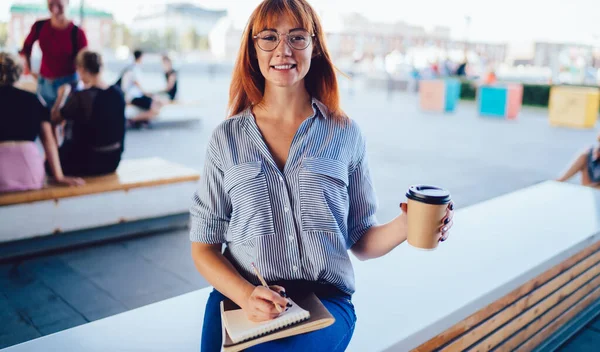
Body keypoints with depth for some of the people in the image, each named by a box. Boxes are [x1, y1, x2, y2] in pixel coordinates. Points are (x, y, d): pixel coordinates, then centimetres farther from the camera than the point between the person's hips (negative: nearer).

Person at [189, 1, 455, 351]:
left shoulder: (346, 134, 3)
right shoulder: (227, 138, 4)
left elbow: (360, 240, 9)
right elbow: (204, 246, 4)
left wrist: (404, 227, -12)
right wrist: (245, 295, -14)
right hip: (239, 297, 1)